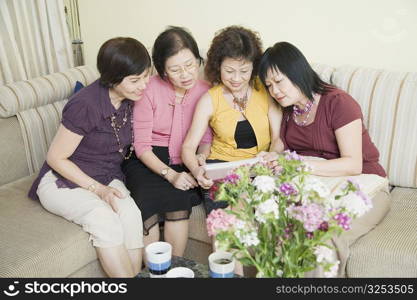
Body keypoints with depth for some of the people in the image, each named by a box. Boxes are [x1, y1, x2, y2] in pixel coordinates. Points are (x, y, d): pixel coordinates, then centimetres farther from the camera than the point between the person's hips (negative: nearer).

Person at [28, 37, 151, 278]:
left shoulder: (131, 99, -5)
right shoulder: (86, 105, -24)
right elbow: (56, 158, -14)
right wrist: (98, 189, -20)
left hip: (107, 178, 5)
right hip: (63, 179, -5)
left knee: (131, 215, -27)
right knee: (106, 221, -33)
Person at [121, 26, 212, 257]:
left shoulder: (205, 92, -4)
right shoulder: (149, 90, -12)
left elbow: (206, 139, 5)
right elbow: (142, 145, -9)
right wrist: (169, 174, -22)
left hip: (183, 162, 2)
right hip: (147, 160, -1)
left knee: (178, 198, -28)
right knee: (149, 200, -29)